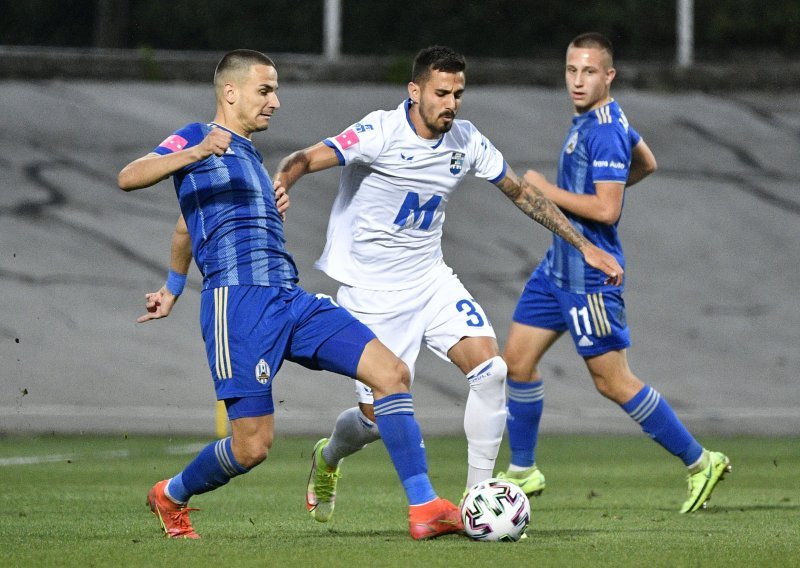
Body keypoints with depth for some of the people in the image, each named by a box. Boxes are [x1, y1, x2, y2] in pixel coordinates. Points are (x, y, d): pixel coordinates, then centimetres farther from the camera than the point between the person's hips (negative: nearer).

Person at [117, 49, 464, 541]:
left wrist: (172, 288, 48)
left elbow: (189, 224, 39)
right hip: (239, 301, -8)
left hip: (291, 299, 8)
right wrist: (192, 154, -31)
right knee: (253, 446, -10)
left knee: (391, 371, -8)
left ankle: (424, 508, -10)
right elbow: (128, 178, -15)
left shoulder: (249, 154, 27)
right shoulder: (198, 137, 3)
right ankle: (171, 496, 20)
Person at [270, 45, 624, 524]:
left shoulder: (466, 141, -1)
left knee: (491, 369, -17)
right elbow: (306, 159, -27)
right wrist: (280, 183, -51)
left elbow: (521, 192, 12)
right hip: (372, 292, -5)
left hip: (430, 279, 5)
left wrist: (585, 246, 11)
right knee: (378, 417, -3)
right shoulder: (381, 133, -18)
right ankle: (327, 460, 34)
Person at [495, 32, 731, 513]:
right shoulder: (611, 118, 9)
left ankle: (699, 463, 6)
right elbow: (647, 164, 26)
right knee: (518, 359, 10)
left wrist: (547, 190, -19)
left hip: (589, 273, -10)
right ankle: (523, 471, 21)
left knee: (613, 381, -4)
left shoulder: (603, 131, -21)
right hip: (561, 262, 10)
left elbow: (607, 210, -28)